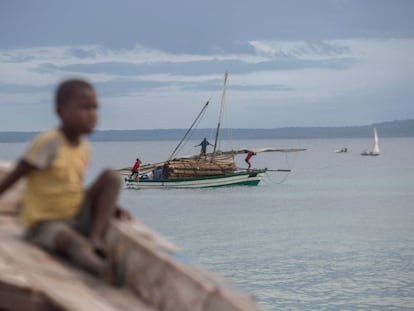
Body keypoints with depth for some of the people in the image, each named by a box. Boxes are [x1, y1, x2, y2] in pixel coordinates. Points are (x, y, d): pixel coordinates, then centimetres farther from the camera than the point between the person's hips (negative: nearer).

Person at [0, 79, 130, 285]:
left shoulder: (84, 147, 6)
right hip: (45, 223, -7)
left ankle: (95, 238, -17)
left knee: (111, 178, -10)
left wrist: (110, 207, 4)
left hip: (77, 218, 7)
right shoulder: (49, 142, -15)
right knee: (72, 241, -39)